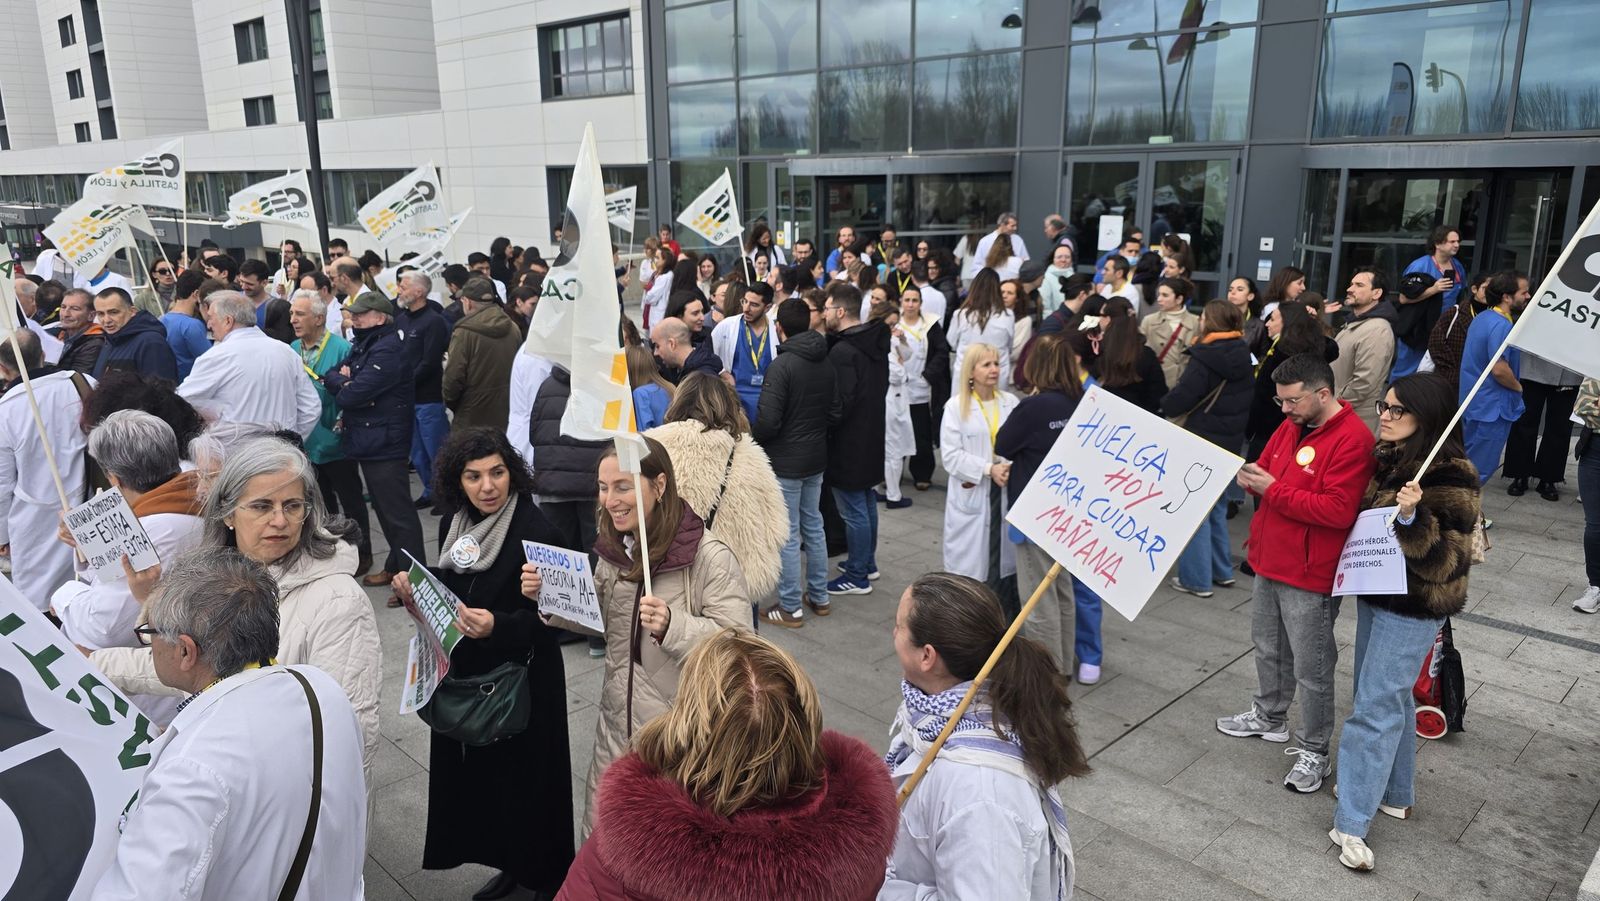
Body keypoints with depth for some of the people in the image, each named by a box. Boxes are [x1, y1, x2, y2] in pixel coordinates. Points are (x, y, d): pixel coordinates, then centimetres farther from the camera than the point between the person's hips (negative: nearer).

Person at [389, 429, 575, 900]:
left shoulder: (536, 532, -20)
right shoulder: (461, 523, 1)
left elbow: (547, 619, -21)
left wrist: (496, 626, -36)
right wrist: (416, 589, -6)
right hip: (466, 675, 7)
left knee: (522, 779, 6)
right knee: (476, 770, 18)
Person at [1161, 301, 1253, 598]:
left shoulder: (1204, 360, -18)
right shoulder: (1244, 359, 6)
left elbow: (1177, 401, -20)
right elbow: (1248, 398, 15)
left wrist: (1164, 405, 0)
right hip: (1230, 442, 8)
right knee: (1217, 507, 21)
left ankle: (1196, 579, 5)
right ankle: (1222, 571, 28)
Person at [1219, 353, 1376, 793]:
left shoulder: (1352, 440, -21)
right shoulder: (1292, 425, 7)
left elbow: (1338, 510, -26)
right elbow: (1269, 466, 18)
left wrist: (1273, 490, -25)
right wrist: (1254, 477, -6)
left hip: (1309, 575, -9)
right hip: (1269, 562, 9)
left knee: (1310, 667, 4)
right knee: (1268, 647, 24)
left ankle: (1314, 751, 20)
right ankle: (1270, 717, 44)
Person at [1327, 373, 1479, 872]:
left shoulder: (1450, 475, -21)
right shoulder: (1388, 458, 4)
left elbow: (1443, 560, -24)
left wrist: (1411, 517, -36)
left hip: (1412, 608, -8)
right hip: (1374, 594, 9)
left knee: (1375, 706, -6)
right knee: (1392, 698, 19)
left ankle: (1351, 823, 1)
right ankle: (1395, 794, 35)